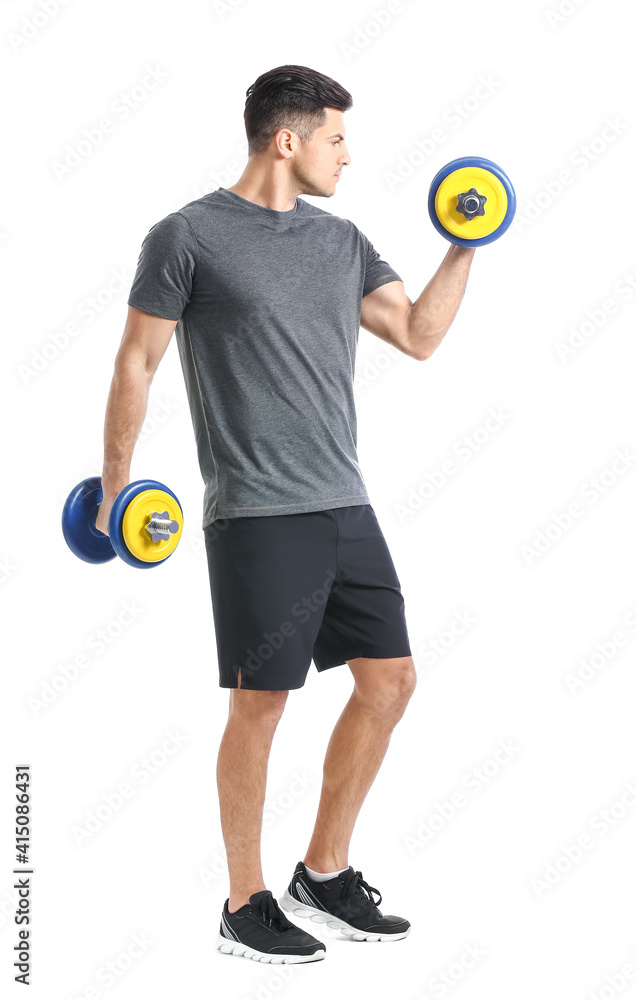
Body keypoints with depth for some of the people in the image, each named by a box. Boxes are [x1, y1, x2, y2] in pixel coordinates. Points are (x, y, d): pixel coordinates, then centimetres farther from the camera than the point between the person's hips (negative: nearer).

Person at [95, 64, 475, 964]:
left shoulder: (341, 241, 14)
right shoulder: (189, 236, -5)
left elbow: (418, 334, 15)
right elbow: (137, 361, -3)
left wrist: (465, 248, 7)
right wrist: (115, 485, -4)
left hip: (346, 508, 7)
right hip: (258, 515, -7)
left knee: (389, 680, 8)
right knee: (261, 702, -2)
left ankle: (324, 874, 24)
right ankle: (245, 909, 14)